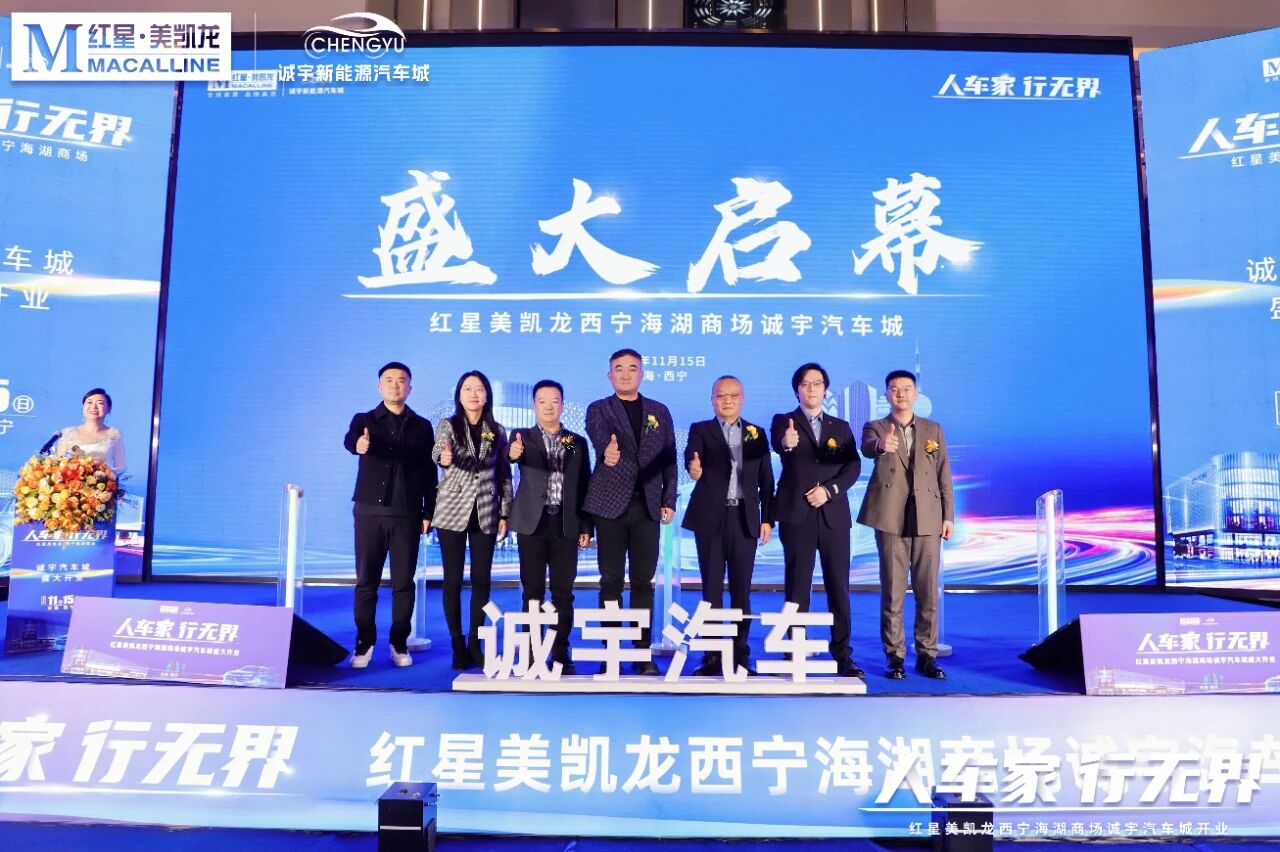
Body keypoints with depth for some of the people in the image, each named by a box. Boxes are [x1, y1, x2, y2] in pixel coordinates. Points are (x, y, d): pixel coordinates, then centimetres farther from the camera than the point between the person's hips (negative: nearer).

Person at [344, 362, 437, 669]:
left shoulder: (422, 426, 8)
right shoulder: (364, 420, 6)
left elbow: (429, 473, 7)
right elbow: (349, 439, -18)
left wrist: (428, 512, 1)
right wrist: (358, 444, -42)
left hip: (406, 514, 0)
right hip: (369, 511, 0)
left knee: (404, 582, 3)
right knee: (366, 580, 3)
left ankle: (399, 643, 13)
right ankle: (364, 643, 13)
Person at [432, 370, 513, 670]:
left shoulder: (497, 431, 7)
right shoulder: (447, 425, 1)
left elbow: (504, 475, 8)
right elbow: (438, 453, -20)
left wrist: (505, 514, 2)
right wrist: (443, 458, -44)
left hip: (485, 514, 2)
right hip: (452, 511, -2)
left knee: (482, 579, 4)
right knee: (453, 579, 1)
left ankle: (475, 643, 13)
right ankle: (457, 645, 9)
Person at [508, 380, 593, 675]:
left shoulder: (577, 442, 11)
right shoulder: (522, 437, 5)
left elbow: (584, 485, 10)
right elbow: (515, 453, -19)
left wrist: (586, 526, 3)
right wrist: (513, 454, -43)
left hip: (566, 525, 1)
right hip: (533, 523, -1)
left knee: (563, 593, 3)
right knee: (532, 592, 2)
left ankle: (561, 655, 10)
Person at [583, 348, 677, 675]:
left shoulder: (659, 411, 12)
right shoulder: (598, 410, 4)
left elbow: (669, 458, 11)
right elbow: (601, 441, -18)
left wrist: (669, 500, 2)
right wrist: (608, 452, -41)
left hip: (647, 506, 2)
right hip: (611, 504, -2)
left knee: (643, 581, 4)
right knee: (611, 580, 2)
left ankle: (642, 651, 11)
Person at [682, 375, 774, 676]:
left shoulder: (757, 433, 11)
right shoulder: (701, 430, 4)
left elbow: (766, 479, 9)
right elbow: (691, 455, -17)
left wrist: (767, 518, 3)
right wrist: (693, 468, -40)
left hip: (744, 518, 2)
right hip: (711, 518, -1)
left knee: (741, 589, 4)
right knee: (711, 588, 2)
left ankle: (740, 655, 13)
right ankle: (711, 656, 9)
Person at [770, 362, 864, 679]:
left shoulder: (841, 427, 16)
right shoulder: (783, 421, 6)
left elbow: (854, 466, 4)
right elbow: (777, 444, -17)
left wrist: (829, 489, -12)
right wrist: (786, 443, -41)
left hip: (834, 515, 3)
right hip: (797, 514, -2)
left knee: (839, 588, 3)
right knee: (797, 588, 0)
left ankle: (843, 656, 10)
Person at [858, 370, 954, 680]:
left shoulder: (934, 430, 14)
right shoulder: (875, 428, 6)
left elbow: (944, 476, 12)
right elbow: (867, 447, -19)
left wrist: (948, 515, 5)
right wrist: (882, 445, -43)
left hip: (928, 519, 2)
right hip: (891, 518, -2)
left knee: (928, 592, 5)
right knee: (892, 591, 1)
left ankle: (927, 655, 16)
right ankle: (895, 657, 10)